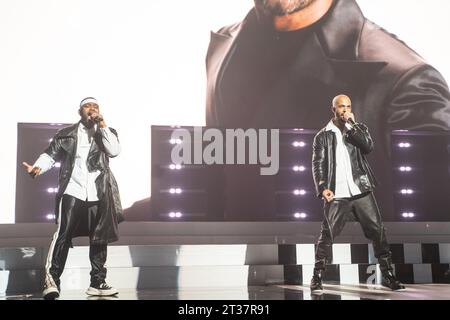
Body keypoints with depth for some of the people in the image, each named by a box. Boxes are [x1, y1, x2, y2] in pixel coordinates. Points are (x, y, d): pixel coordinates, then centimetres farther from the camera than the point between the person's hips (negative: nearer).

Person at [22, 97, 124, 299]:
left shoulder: (107, 132, 13)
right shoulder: (66, 133, 10)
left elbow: (114, 151, -5)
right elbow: (51, 154, 4)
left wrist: (102, 125, -7)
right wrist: (38, 167, -15)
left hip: (98, 194, 2)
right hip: (72, 191, -2)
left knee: (99, 238, 6)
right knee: (63, 233, -14)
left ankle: (97, 283, 14)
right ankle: (51, 280, -14)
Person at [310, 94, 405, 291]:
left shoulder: (358, 129, 14)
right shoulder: (322, 136, 7)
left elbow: (368, 146, -6)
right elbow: (318, 165, 1)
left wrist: (351, 124, -6)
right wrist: (323, 188, -12)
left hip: (362, 191, 2)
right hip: (336, 195, -2)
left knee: (378, 232, 1)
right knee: (327, 236, -3)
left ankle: (387, 275, 11)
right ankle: (317, 276, 9)